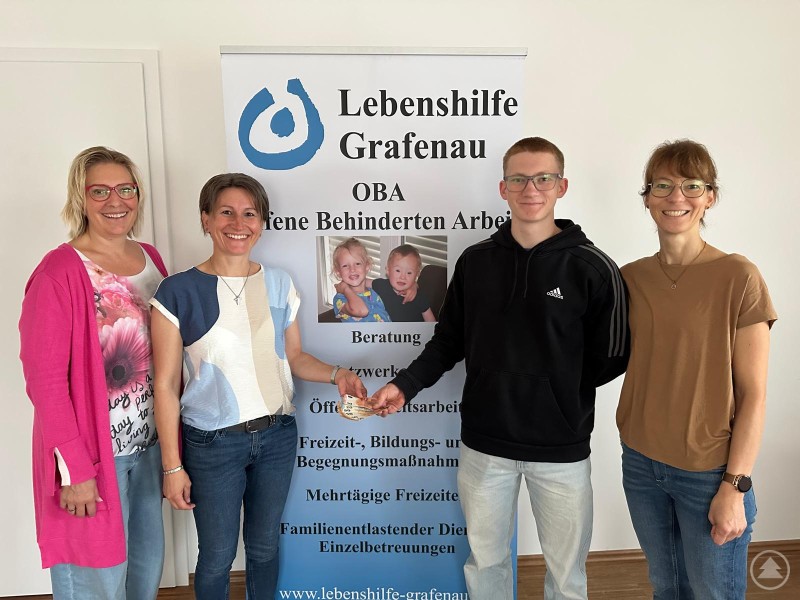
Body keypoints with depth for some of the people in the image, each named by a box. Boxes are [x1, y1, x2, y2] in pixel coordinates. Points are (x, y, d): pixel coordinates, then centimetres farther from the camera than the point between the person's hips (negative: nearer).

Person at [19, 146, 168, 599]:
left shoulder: (150, 258, 4)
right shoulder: (60, 271, -15)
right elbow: (44, 378, -16)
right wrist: (74, 468, -17)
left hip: (149, 443, 6)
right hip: (92, 451, -6)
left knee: (148, 564, 20)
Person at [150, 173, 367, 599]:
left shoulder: (279, 284, 0)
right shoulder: (178, 292, -11)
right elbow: (166, 385, -8)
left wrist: (335, 375, -11)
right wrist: (172, 465, -8)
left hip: (277, 436, 3)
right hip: (212, 443, -3)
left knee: (264, 545, 20)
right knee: (218, 555, 13)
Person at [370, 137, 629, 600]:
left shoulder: (592, 268, -9)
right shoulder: (475, 262, 1)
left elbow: (612, 357, -3)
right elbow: (449, 340, 7)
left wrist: (560, 390, -6)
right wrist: (406, 385, -4)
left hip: (562, 447, -2)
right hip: (484, 444, 3)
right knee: (484, 562, 19)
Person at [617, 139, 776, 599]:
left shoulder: (738, 277, -12)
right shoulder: (631, 278, 1)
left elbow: (753, 395, -11)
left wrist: (735, 487, -12)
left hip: (710, 472, -3)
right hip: (641, 462, 4)